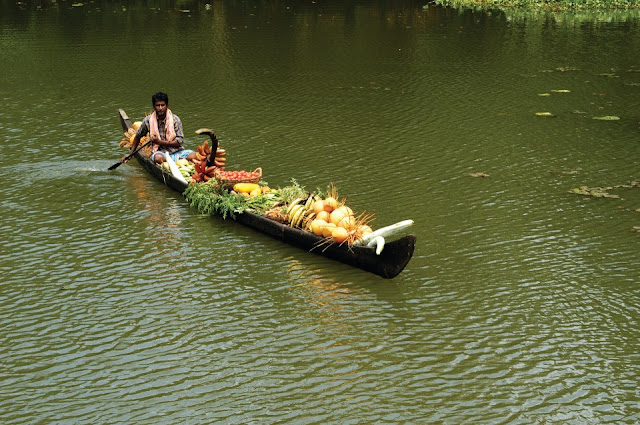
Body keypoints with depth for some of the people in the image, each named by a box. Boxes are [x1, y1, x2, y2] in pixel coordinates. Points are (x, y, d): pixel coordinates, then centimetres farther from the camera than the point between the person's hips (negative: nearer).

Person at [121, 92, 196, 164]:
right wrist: (130, 154, 19)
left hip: (176, 151, 0)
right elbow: (138, 136, 17)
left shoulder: (175, 119, -3)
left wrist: (160, 142, -14)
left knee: (193, 155, -30)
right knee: (158, 158, -38)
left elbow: (179, 141, -7)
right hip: (160, 152, 0)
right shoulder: (148, 120, 0)